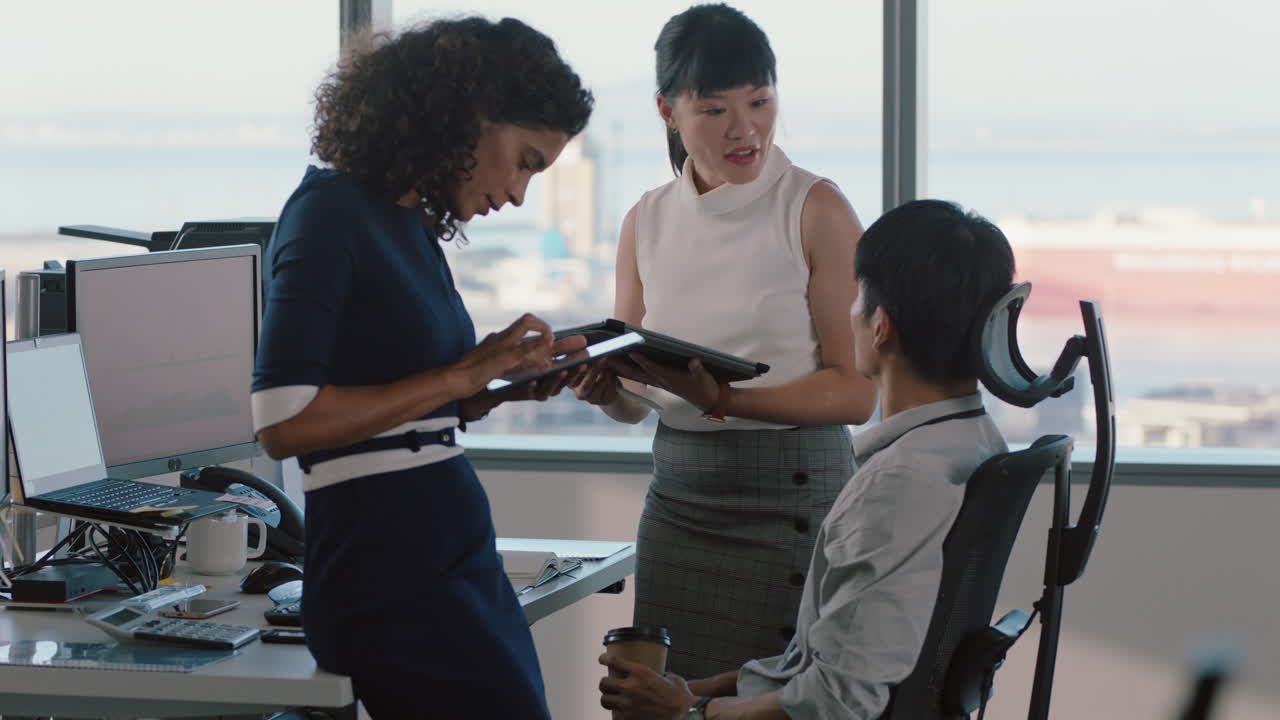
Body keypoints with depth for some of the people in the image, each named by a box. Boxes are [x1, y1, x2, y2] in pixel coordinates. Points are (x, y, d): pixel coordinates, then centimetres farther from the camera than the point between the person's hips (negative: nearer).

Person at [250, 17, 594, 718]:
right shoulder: (331, 212, -9)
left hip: (463, 558, 9)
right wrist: (459, 376, -14)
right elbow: (284, 422, -18)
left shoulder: (416, 230, 16)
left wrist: (503, 386, 6)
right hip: (389, 575, -9)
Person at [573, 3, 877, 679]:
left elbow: (855, 392, -10)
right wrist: (604, 387, -10)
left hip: (792, 492, -4)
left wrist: (721, 398, -23)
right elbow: (634, 403, 14)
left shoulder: (816, 210, -6)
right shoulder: (647, 223, 9)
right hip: (678, 492, 5)